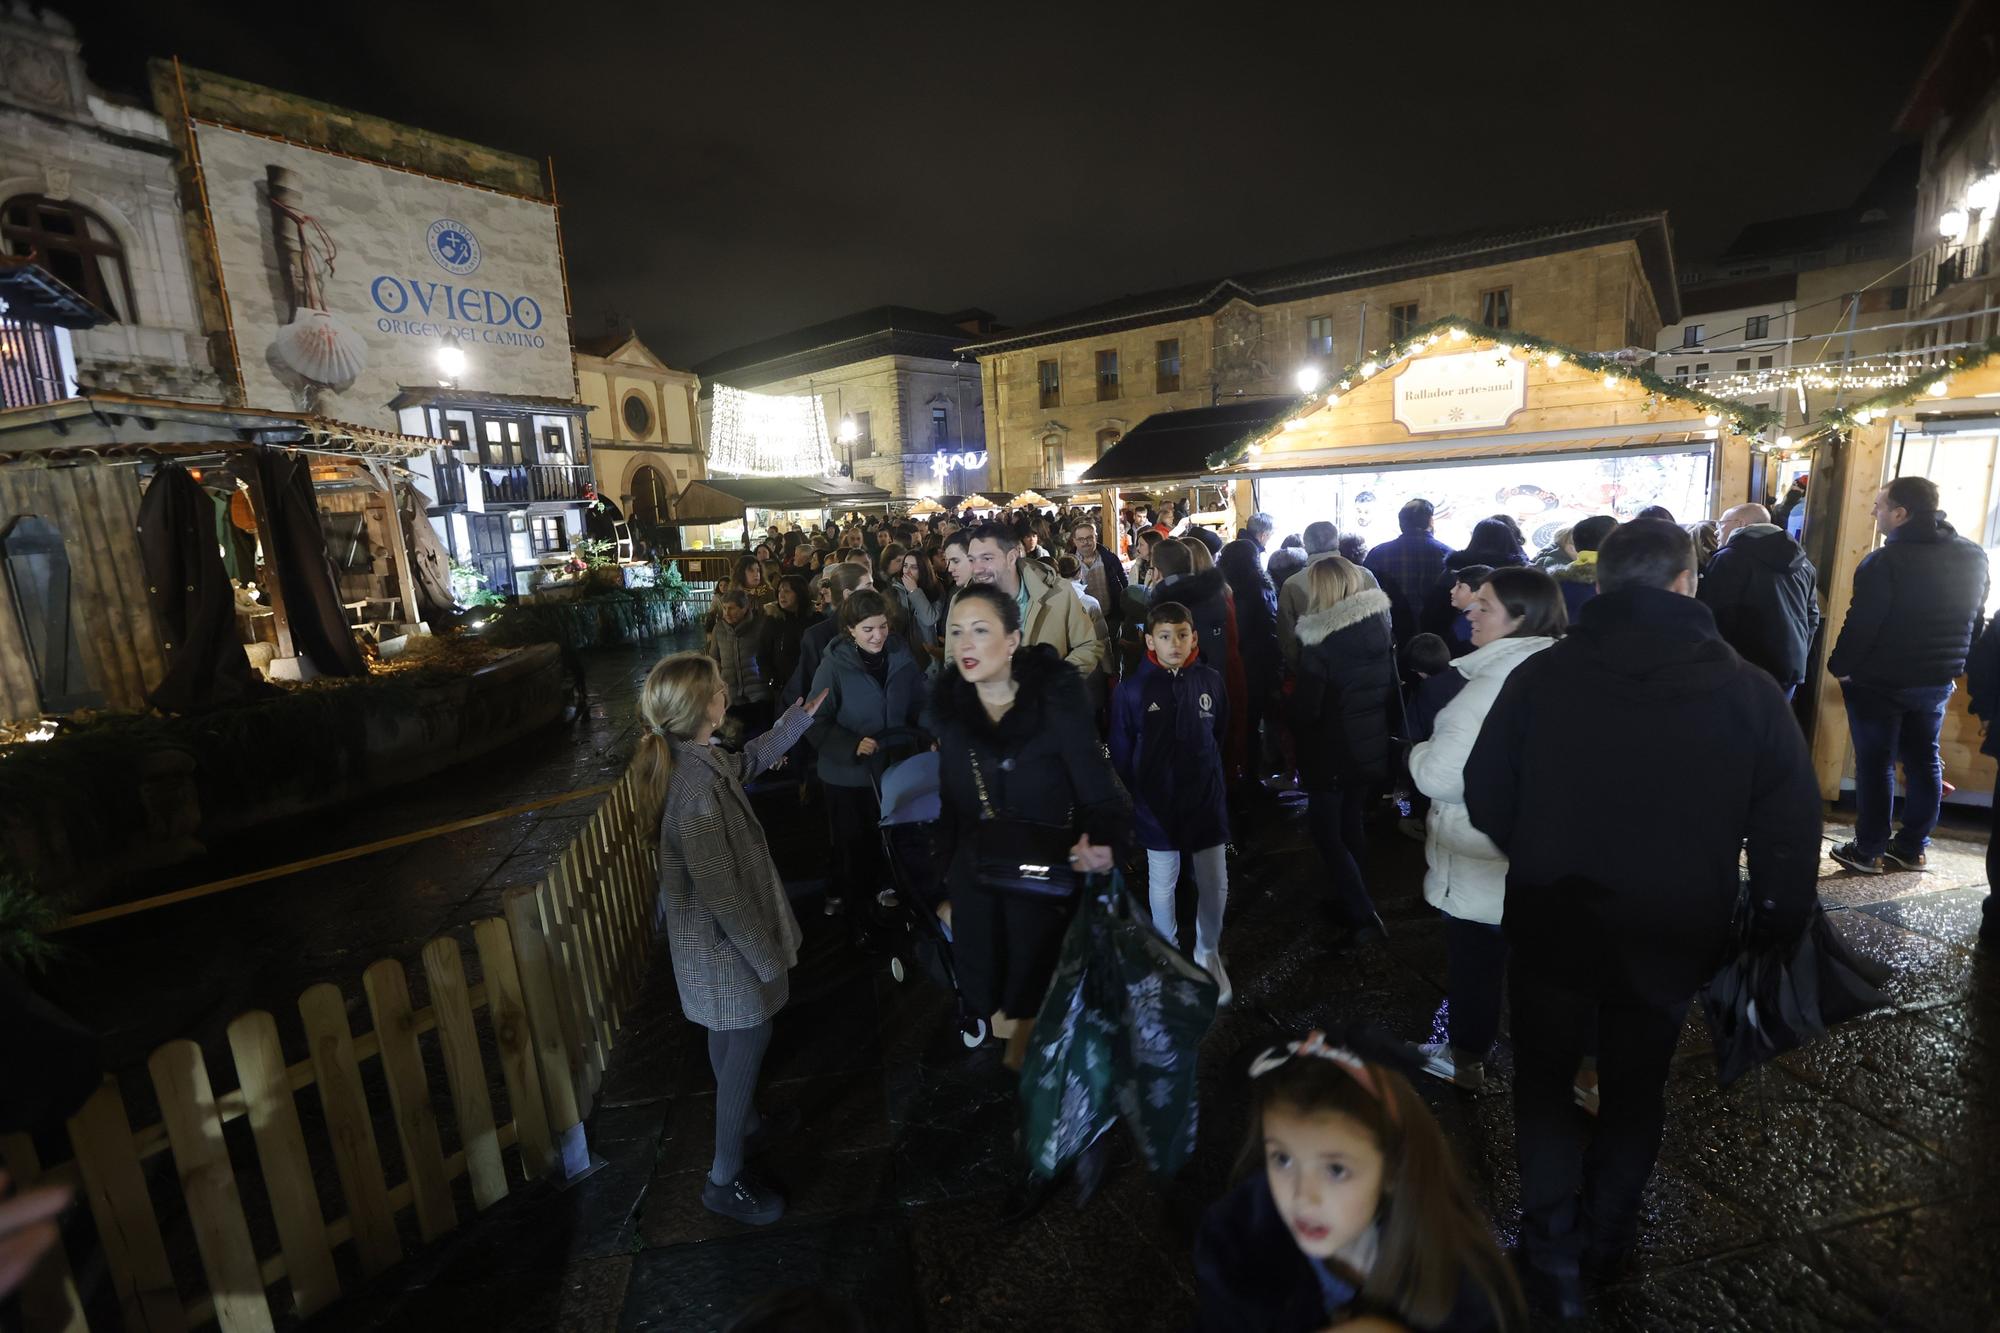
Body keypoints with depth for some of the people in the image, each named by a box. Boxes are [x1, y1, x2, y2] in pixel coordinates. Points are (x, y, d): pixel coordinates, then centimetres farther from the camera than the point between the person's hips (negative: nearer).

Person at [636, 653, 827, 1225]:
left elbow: (747, 761, 19)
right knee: (746, 1045, 10)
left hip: (714, 938, 10)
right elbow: (720, 891, -29)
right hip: (725, 943, -9)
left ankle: (744, 1124, 51)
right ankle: (725, 1179, 30)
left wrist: (796, 721, 23)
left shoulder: (697, 759, -5)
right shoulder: (697, 788, -35)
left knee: (731, 1040, 28)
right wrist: (767, 956, -19)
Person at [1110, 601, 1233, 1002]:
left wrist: (1206, 771, 12)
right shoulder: (1132, 688, -13)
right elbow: (1121, 751, -4)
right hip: (1156, 805, -1)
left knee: (1215, 885, 11)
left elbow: (1221, 735, 9)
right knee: (1162, 886, 14)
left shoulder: (1210, 681, -7)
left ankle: (1208, 954, 37)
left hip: (1206, 801, 2)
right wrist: (1133, 799, 1)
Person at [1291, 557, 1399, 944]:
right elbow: (1391, 685, 9)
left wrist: (1295, 725, 1)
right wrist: (1389, 726, 18)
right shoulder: (1379, 627, 1)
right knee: (1349, 822, 20)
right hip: (1371, 746, 7)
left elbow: (1306, 706, -19)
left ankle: (1363, 915, 0)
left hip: (1333, 750, -7)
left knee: (1324, 829, 5)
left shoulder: (1321, 640, -20)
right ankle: (1351, 902, 32)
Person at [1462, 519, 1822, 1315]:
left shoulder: (1539, 677, -13)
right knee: (1635, 1088, 23)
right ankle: (1606, 1237, 40)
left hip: (1552, 926, -1)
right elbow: (1790, 832, -7)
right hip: (1672, 937, 2)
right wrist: (1776, 931, 8)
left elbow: (1485, 801, -6)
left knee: (1545, 1081, 19)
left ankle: (1551, 1251, 21)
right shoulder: (1748, 690, -11)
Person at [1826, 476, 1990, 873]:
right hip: (1936, 681, 7)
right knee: (1923, 761, 15)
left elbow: (1861, 624, -19)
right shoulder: (1973, 557, 6)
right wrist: (1950, 665, 23)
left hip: (1878, 682, -7)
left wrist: (1840, 666, -6)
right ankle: (1912, 848, 24)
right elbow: (1975, 621, 14)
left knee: (1875, 764, 2)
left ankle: (1869, 851, 10)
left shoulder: (1885, 561, -20)